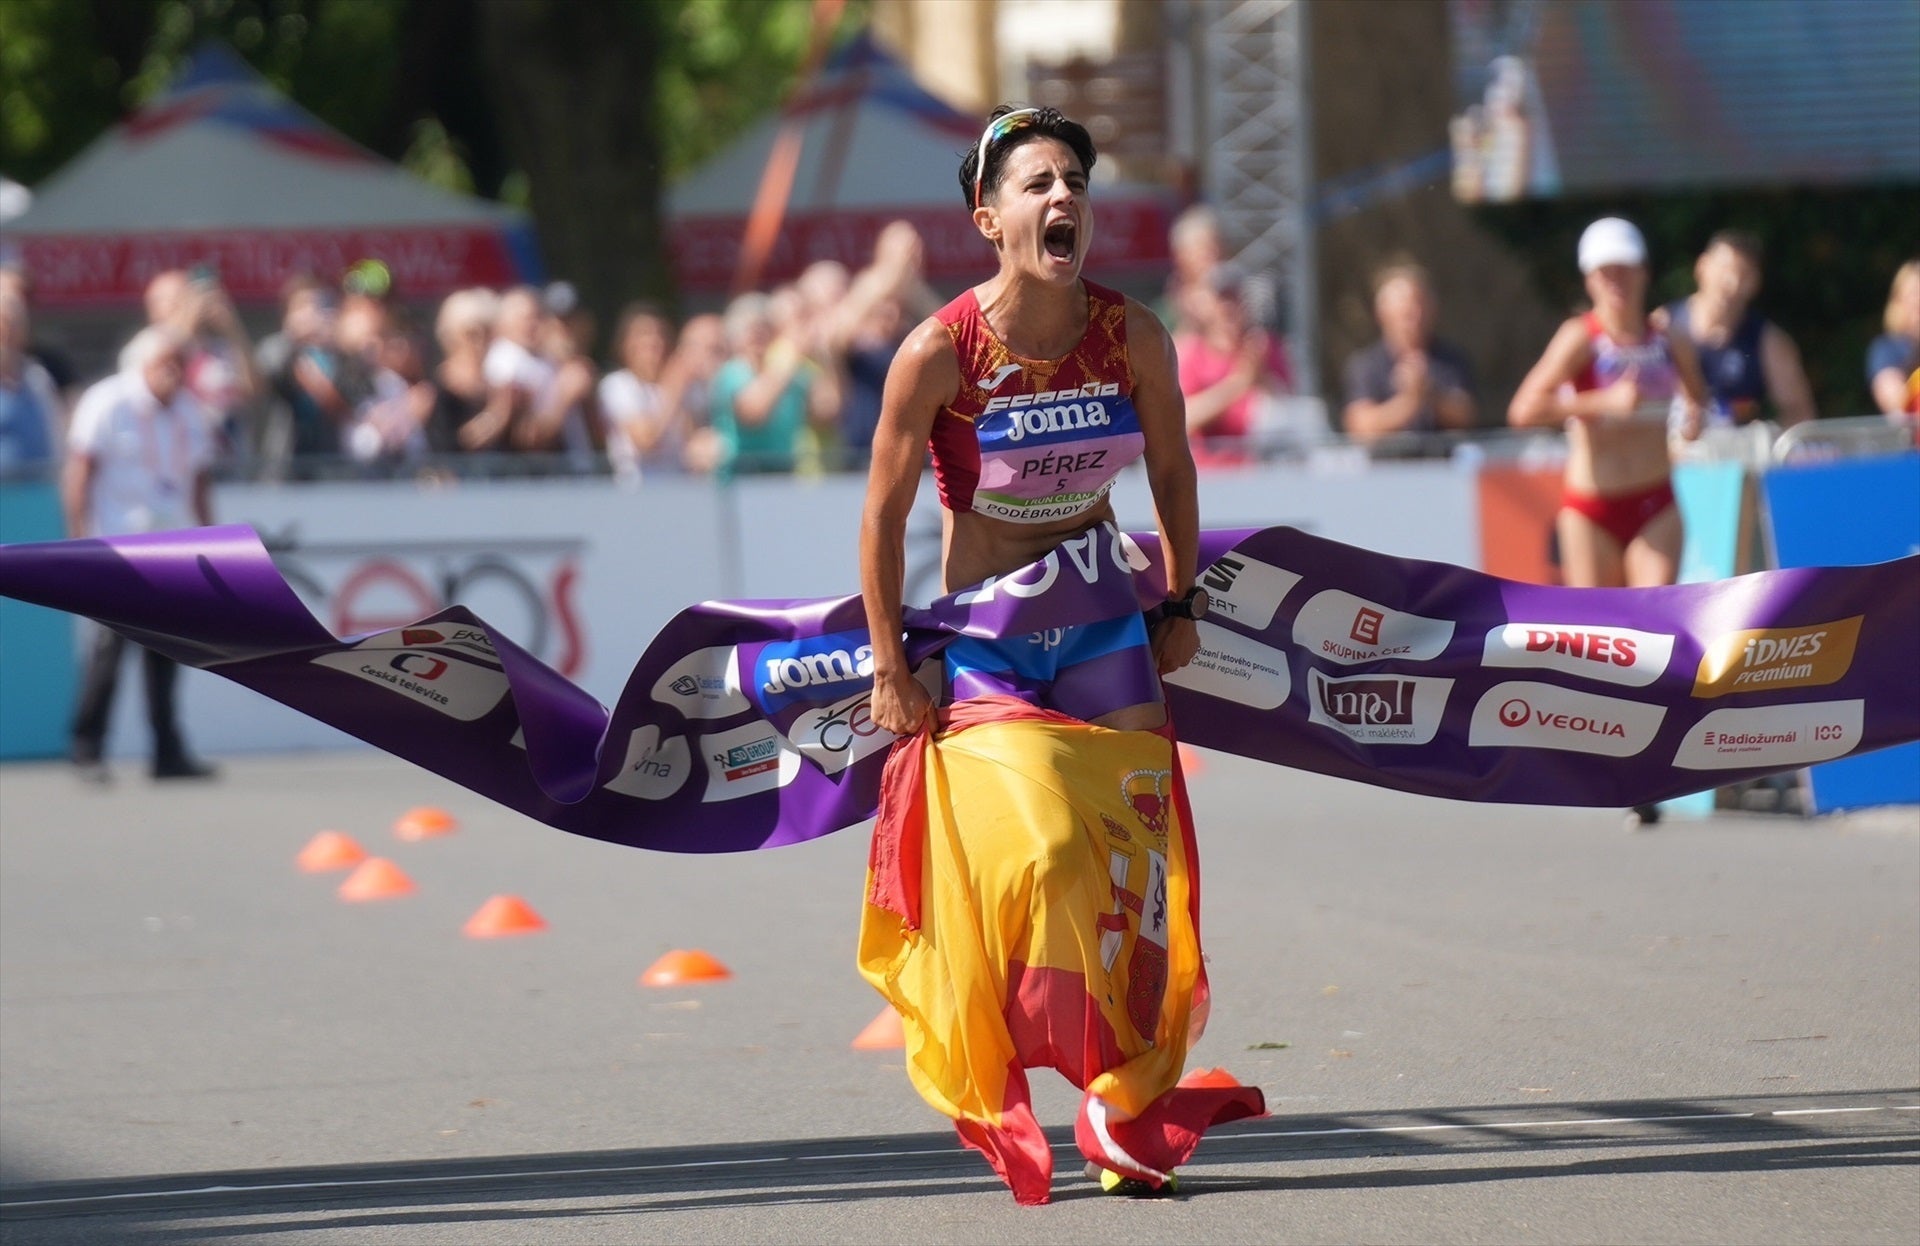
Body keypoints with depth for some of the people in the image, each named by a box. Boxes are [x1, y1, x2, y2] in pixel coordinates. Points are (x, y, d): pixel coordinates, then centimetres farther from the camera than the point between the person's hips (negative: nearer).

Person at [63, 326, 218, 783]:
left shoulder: (190, 412, 12)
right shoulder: (107, 403, -5)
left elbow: (199, 483, 19)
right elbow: (78, 476, -6)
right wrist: (81, 539, -12)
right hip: (118, 541, -6)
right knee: (112, 639, -13)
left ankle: (168, 752, 8)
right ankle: (87, 749, -7)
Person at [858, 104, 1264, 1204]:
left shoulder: (1134, 337, -9)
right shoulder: (941, 352, -18)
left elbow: (1173, 473, 9)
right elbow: (886, 512, -9)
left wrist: (1181, 605, 13)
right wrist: (891, 667, -6)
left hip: (1104, 616, 3)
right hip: (981, 631, -3)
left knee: (1135, 858, -1)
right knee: (1027, 857, -16)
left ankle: (1128, 1112, 11)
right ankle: (995, 1102, 4)